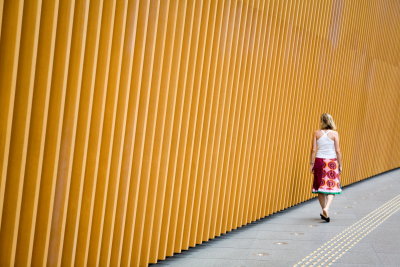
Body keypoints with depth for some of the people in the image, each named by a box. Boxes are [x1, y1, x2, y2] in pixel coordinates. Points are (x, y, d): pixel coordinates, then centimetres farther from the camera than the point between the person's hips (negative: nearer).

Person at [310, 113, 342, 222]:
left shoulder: (317, 133, -1)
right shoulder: (334, 133, -4)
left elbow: (314, 150, -2)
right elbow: (338, 151, -4)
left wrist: (311, 163, 4)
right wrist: (340, 164, 3)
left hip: (319, 161, 2)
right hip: (332, 161, -1)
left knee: (320, 187, 11)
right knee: (332, 187, 2)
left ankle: (324, 211, 18)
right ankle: (326, 208, -19)